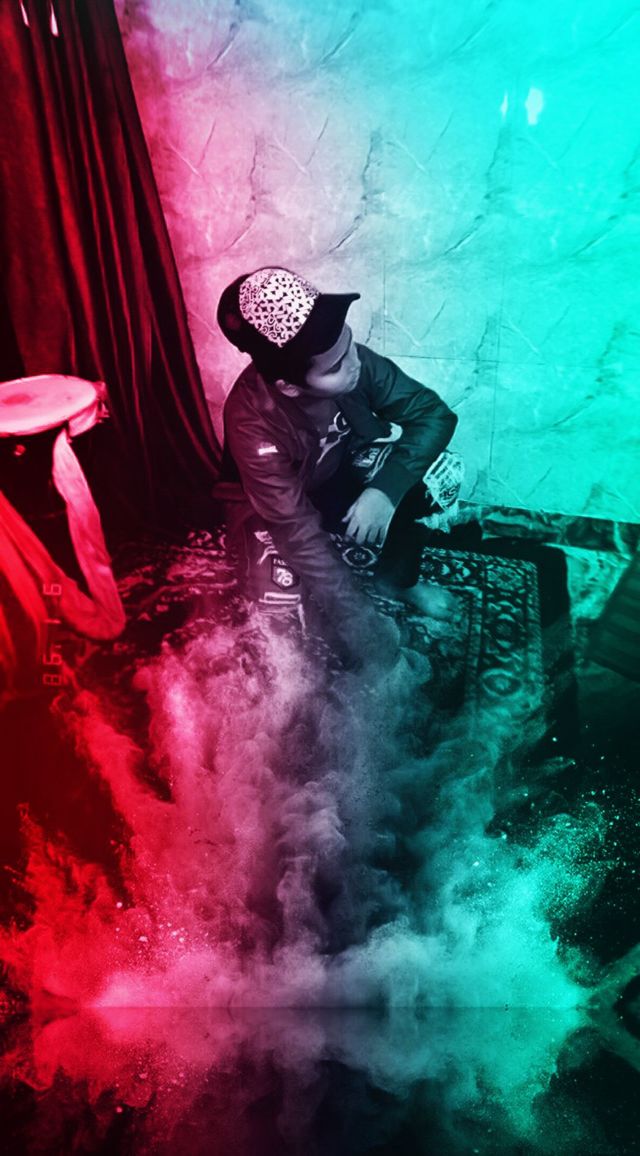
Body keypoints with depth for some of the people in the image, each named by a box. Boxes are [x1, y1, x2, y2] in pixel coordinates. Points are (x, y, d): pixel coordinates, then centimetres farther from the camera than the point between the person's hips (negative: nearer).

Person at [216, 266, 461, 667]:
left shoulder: (352, 361, -28)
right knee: (283, 591, -30)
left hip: (339, 466, 4)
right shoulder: (252, 422, -37)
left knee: (440, 479, -15)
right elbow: (298, 531, -36)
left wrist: (385, 488, -36)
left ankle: (397, 579, 10)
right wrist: (366, 632, -35)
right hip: (276, 500, -4)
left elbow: (434, 413, -20)